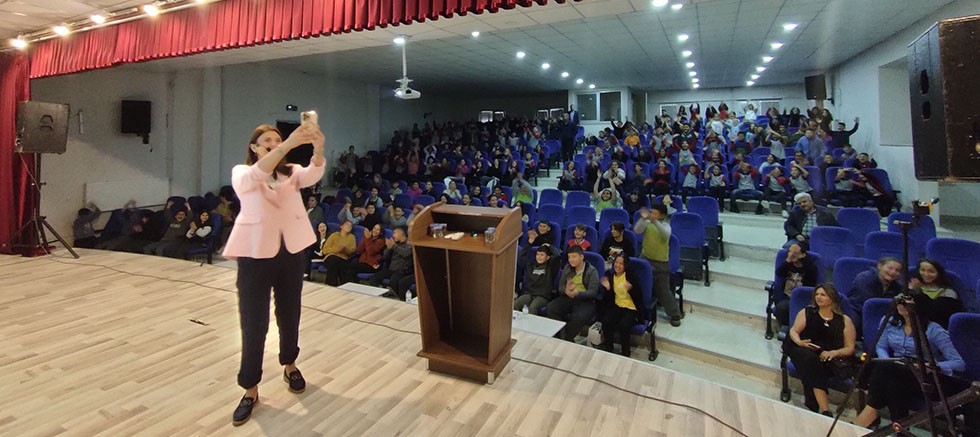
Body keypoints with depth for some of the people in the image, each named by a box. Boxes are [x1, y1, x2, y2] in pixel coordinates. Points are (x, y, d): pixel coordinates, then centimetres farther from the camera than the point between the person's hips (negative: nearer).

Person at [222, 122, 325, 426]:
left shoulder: (291, 172, 8)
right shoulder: (241, 173, 0)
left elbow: (313, 174, -15)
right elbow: (257, 174, -24)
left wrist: (318, 149, -36)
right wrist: (288, 144, -38)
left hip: (291, 251, 3)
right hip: (255, 253, -3)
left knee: (289, 314, 16)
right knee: (253, 322, 2)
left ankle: (290, 365, 38)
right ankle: (250, 388, 17)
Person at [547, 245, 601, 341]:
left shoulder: (592, 271, -5)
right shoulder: (567, 268, 10)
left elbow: (593, 292, -14)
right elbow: (560, 287, 7)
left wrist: (577, 293, -32)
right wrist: (566, 290, -20)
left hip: (585, 301, -4)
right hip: (567, 298, 5)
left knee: (580, 317, -35)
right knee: (551, 308, -23)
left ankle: (567, 339, -12)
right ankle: (558, 336, -11)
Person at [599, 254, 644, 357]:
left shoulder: (632, 276, -6)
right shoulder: (609, 275, 3)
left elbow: (638, 297, -14)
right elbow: (607, 299, 4)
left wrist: (630, 289, -32)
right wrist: (607, 288, -17)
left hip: (631, 308, -3)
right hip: (616, 306, 3)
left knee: (623, 325, -29)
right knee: (606, 321, -25)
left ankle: (625, 353, -4)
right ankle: (607, 349, -3)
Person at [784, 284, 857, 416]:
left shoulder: (844, 320, 13)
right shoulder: (806, 312, 16)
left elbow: (850, 348, 7)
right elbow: (794, 331, 8)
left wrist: (834, 353, -14)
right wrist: (800, 342, -15)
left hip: (831, 358, 0)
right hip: (805, 352, 1)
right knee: (810, 359, -36)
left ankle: (813, 403, -31)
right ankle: (824, 410, -39)